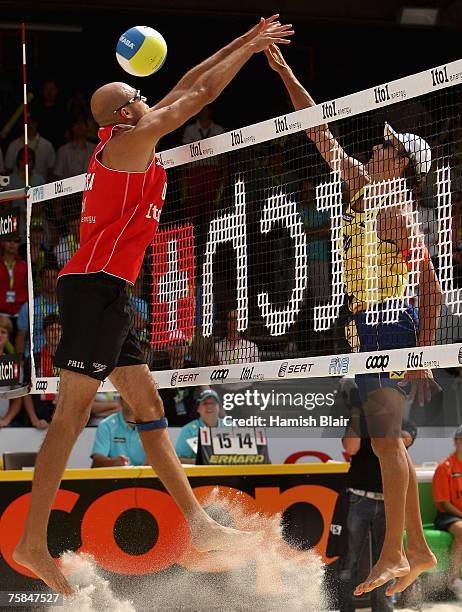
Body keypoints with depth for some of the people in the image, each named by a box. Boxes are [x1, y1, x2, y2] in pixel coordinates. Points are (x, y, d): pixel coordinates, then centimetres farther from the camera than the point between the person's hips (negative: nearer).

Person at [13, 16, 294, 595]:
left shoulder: (130, 140, 18)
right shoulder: (132, 139, -6)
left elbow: (185, 88, 25)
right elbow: (201, 94, -4)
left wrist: (243, 43, 26)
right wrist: (250, 47, 8)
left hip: (108, 292, 10)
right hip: (94, 286, -10)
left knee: (149, 406, 8)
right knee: (72, 414, -13)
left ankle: (197, 523, 9)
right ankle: (33, 542, -16)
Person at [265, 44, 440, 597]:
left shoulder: (396, 214, -11)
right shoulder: (361, 186, 12)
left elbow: (432, 289, -15)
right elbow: (319, 132, 18)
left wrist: (422, 354, -21)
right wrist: (285, 73, 17)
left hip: (392, 323, -9)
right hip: (367, 326, 9)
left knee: (386, 439, -10)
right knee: (386, 441, 10)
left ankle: (393, 553, -9)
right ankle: (418, 549, 15)